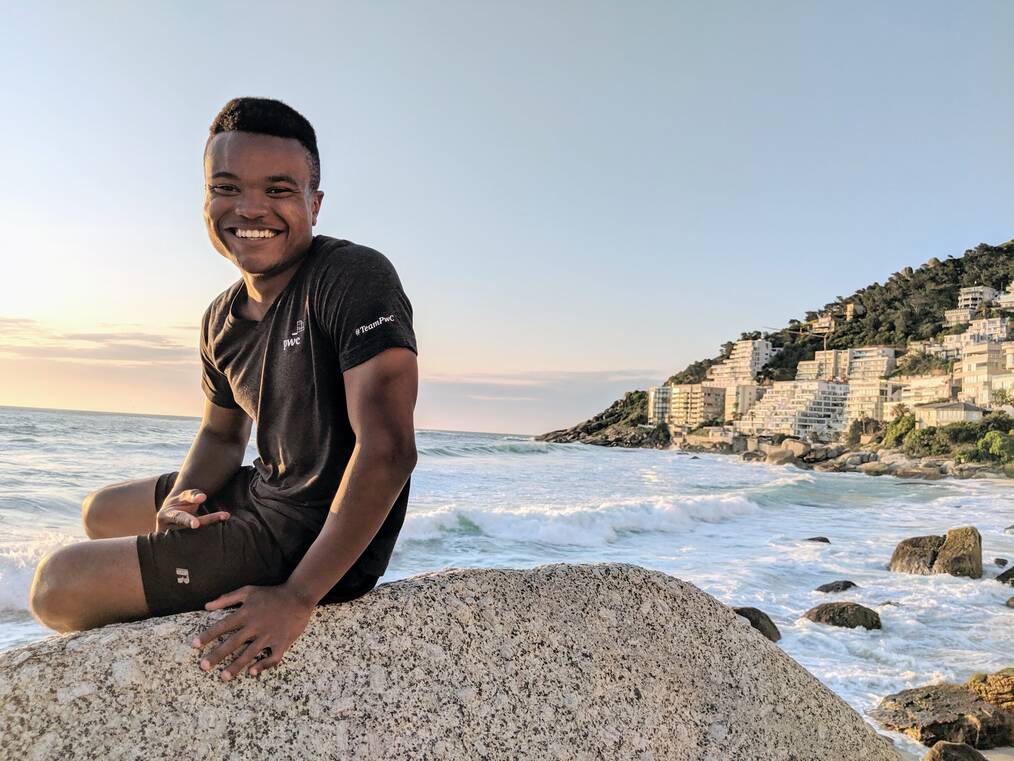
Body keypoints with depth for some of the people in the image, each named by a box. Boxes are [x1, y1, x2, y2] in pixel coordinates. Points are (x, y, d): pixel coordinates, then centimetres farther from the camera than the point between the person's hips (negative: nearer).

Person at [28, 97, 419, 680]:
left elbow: (388, 450, -31)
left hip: (323, 539, -9)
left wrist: (298, 597, -28)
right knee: (103, 514, 27)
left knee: (59, 587, -6)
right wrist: (179, 500, -3)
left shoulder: (355, 276, -23)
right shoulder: (222, 319, 5)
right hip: (268, 493, 9)